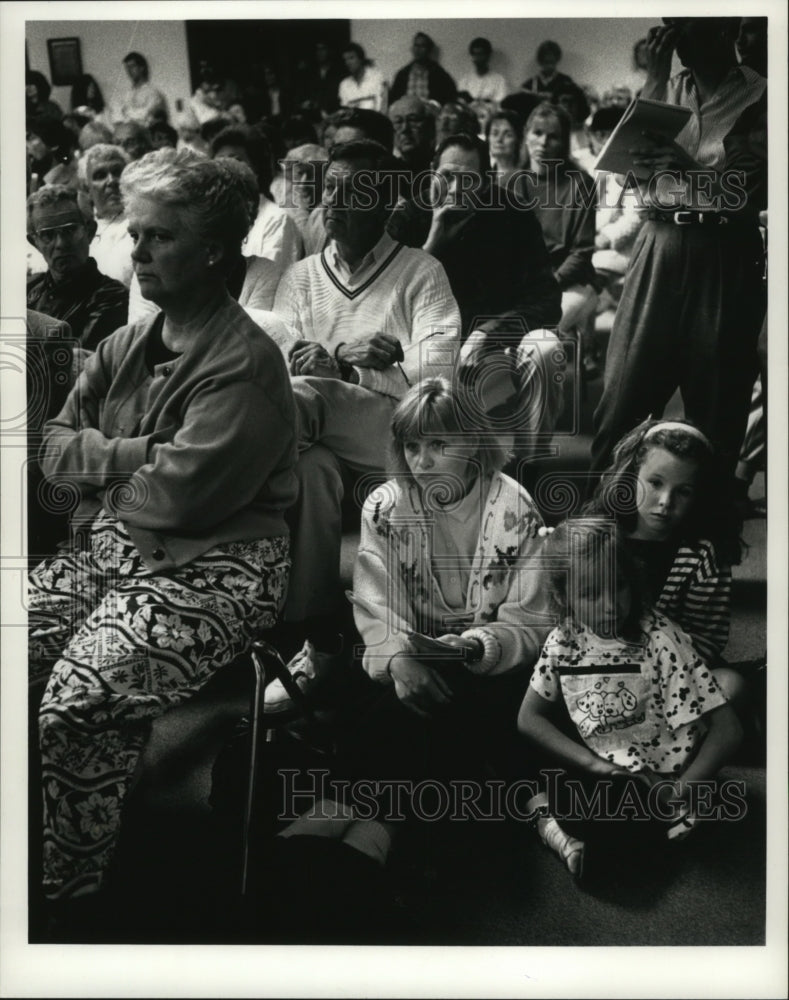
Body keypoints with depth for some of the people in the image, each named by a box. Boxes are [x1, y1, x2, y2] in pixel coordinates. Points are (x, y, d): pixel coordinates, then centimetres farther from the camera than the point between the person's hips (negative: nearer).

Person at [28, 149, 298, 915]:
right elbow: (53, 448, 10)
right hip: (110, 552, 9)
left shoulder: (244, 363, -13)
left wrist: (100, 469, -1)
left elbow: (176, 497, -21)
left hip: (211, 572, -8)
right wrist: (133, 455, -8)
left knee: (80, 700, -28)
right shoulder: (126, 346, 14)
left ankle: (71, 892, -10)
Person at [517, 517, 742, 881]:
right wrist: (596, 765, -14)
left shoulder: (661, 642, -19)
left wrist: (678, 793, -24)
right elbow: (529, 718, -1)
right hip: (604, 771, 5)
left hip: (657, 786, -4)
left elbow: (727, 730, -17)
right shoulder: (564, 640, -5)